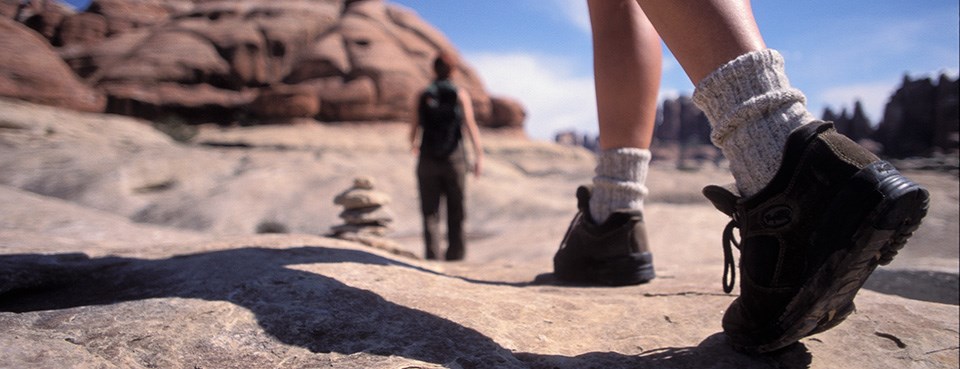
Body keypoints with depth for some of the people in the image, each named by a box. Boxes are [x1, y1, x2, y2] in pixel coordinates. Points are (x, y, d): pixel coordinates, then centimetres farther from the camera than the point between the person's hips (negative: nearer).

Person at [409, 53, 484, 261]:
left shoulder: (424, 95, 5)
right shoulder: (460, 94, 0)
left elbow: (415, 126, 2)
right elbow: (470, 125, -12)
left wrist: (413, 144, 24)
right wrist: (479, 155, -16)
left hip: (428, 160, 1)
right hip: (454, 159, -1)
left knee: (430, 212, 3)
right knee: (456, 212, 11)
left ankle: (432, 256, -4)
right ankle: (455, 254, 15)